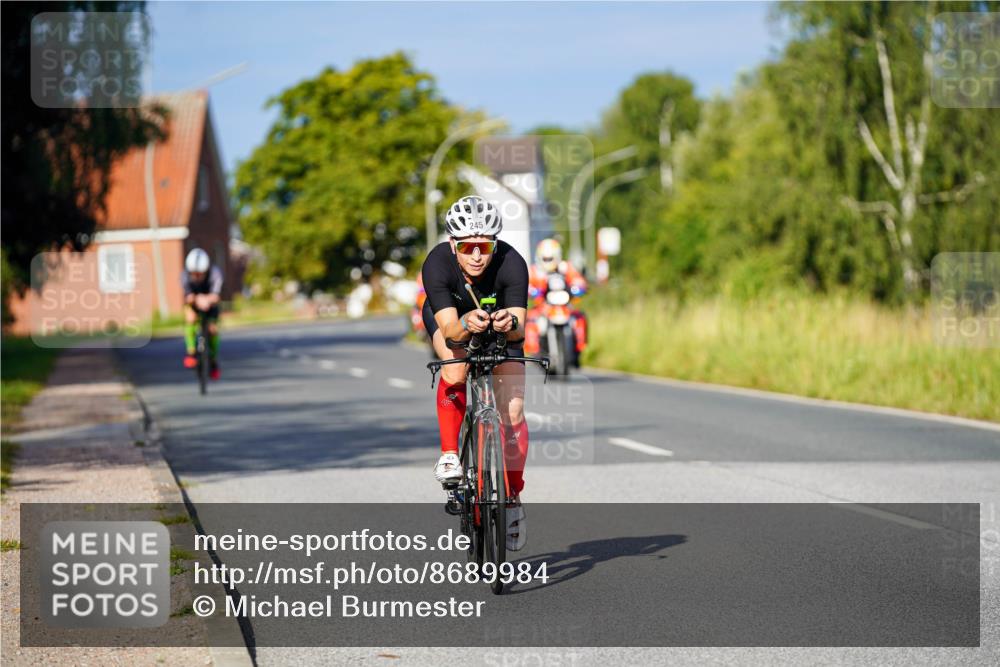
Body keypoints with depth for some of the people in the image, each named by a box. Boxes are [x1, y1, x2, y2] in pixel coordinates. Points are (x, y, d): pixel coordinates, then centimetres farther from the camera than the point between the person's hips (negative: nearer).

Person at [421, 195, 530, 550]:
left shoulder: (512, 264, -35)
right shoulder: (437, 264, -34)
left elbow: (520, 329, -38)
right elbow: (449, 327, -39)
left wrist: (511, 323, -60)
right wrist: (467, 323, -61)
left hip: (502, 326, 1)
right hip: (450, 319, 0)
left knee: (513, 415, -10)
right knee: (456, 369, -35)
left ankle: (513, 497, 10)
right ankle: (449, 454, -16)